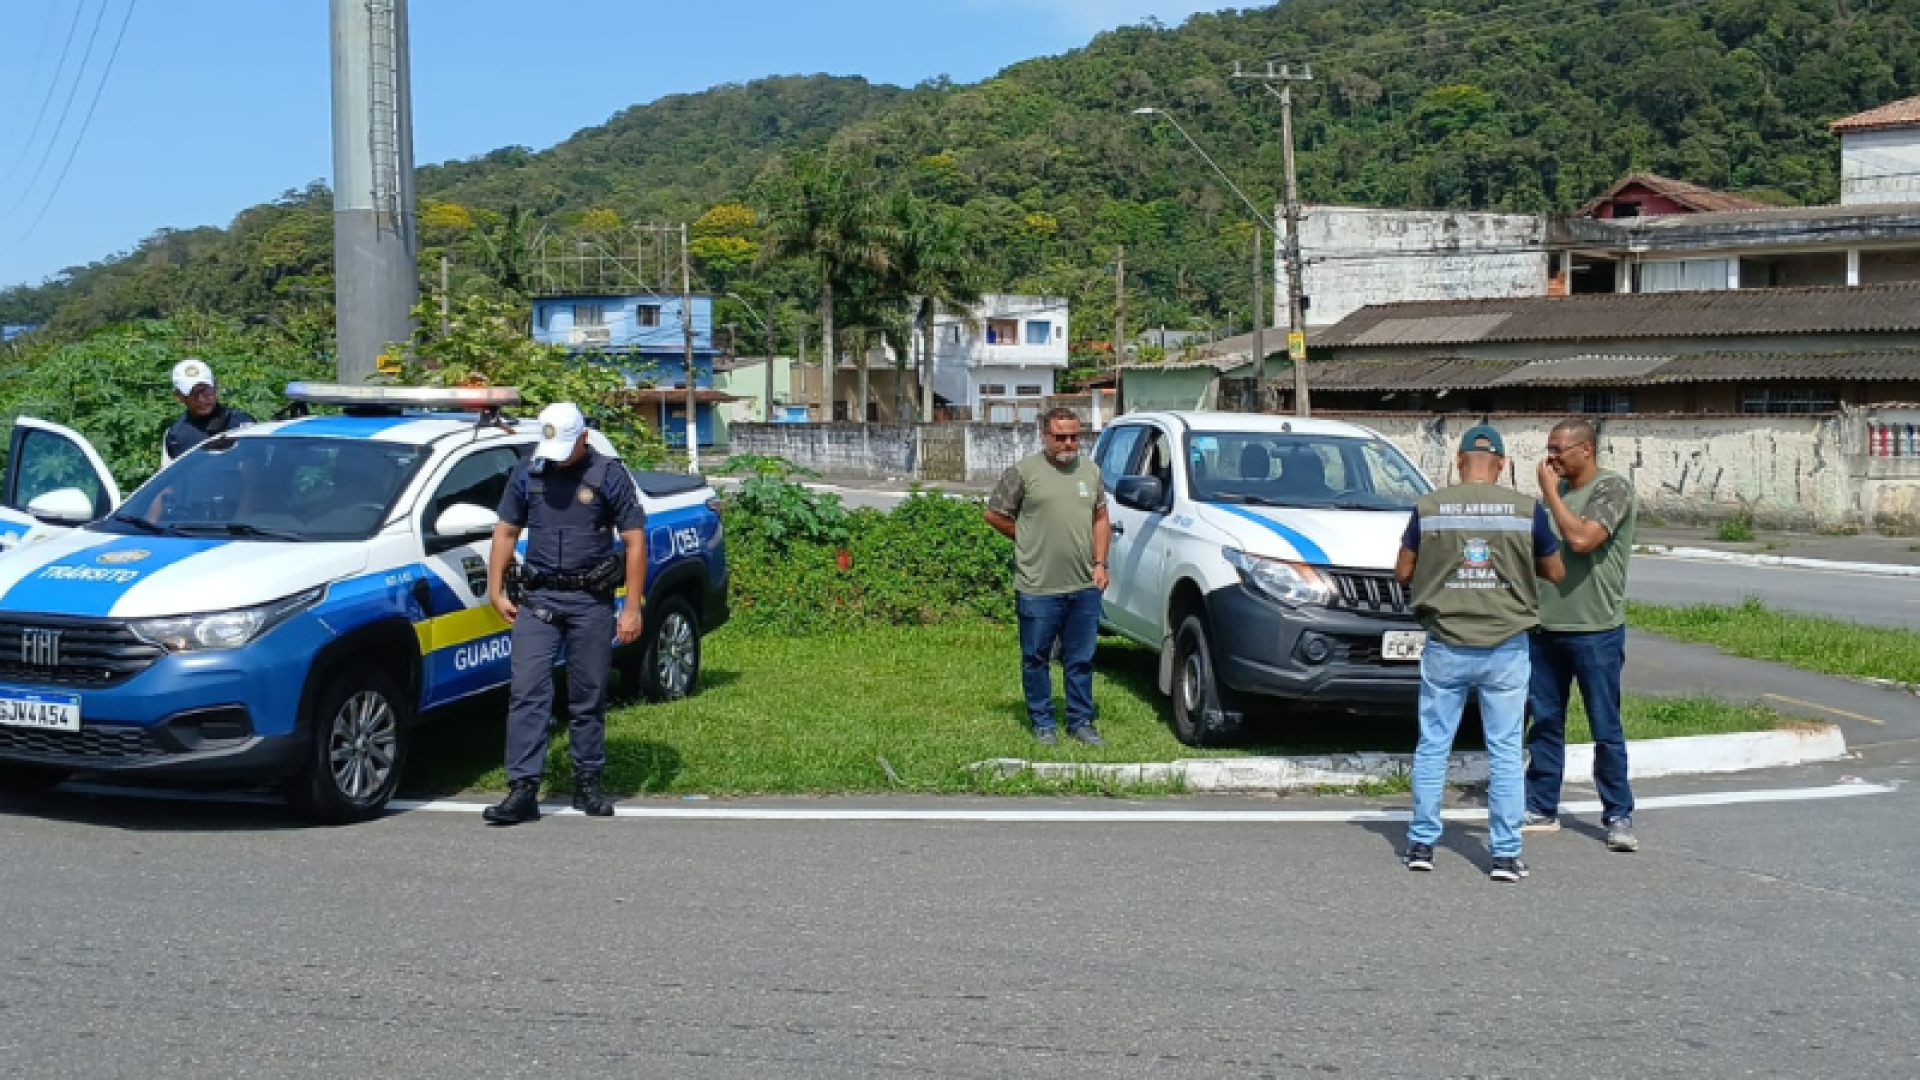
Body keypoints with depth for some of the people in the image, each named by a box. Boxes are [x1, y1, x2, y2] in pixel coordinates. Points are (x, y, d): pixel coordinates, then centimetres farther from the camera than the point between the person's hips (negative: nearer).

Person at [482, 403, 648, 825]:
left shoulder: (610, 475, -3)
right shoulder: (526, 474, 6)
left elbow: (635, 541, -3)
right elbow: (506, 531, 14)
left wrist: (632, 608, -7)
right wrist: (496, 590, 7)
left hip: (591, 600, -2)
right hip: (538, 598, 2)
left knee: (589, 696, 5)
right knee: (527, 691, -8)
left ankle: (588, 783, 18)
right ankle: (523, 789, -9)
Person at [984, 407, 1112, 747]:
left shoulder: (1091, 471, 11)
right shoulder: (1025, 471, -5)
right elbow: (994, 514, 0)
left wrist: (1100, 563, 9)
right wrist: (1028, 541, 2)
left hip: (1085, 587, 4)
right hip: (1038, 588, -4)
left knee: (1081, 660, 11)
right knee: (1036, 659, 6)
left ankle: (1081, 721, 21)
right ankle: (1042, 722, 18)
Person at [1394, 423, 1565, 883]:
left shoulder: (1429, 507, -3)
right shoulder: (1526, 508, -4)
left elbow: (1403, 572, 4)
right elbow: (1556, 572, 7)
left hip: (1446, 647, 0)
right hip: (1505, 647, 0)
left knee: (1432, 745, 11)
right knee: (1505, 750, 6)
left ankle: (1421, 844, 16)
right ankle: (1506, 854, 7)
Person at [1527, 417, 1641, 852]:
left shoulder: (1613, 488, -10)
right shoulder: (1557, 489, 13)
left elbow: (1580, 539, -23)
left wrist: (1550, 493, -14)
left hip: (1595, 631, -7)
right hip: (1546, 627, 7)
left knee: (1606, 729, 0)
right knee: (1545, 723, 11)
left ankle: (1618, 816, 8)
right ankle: (1541, 809, 20)